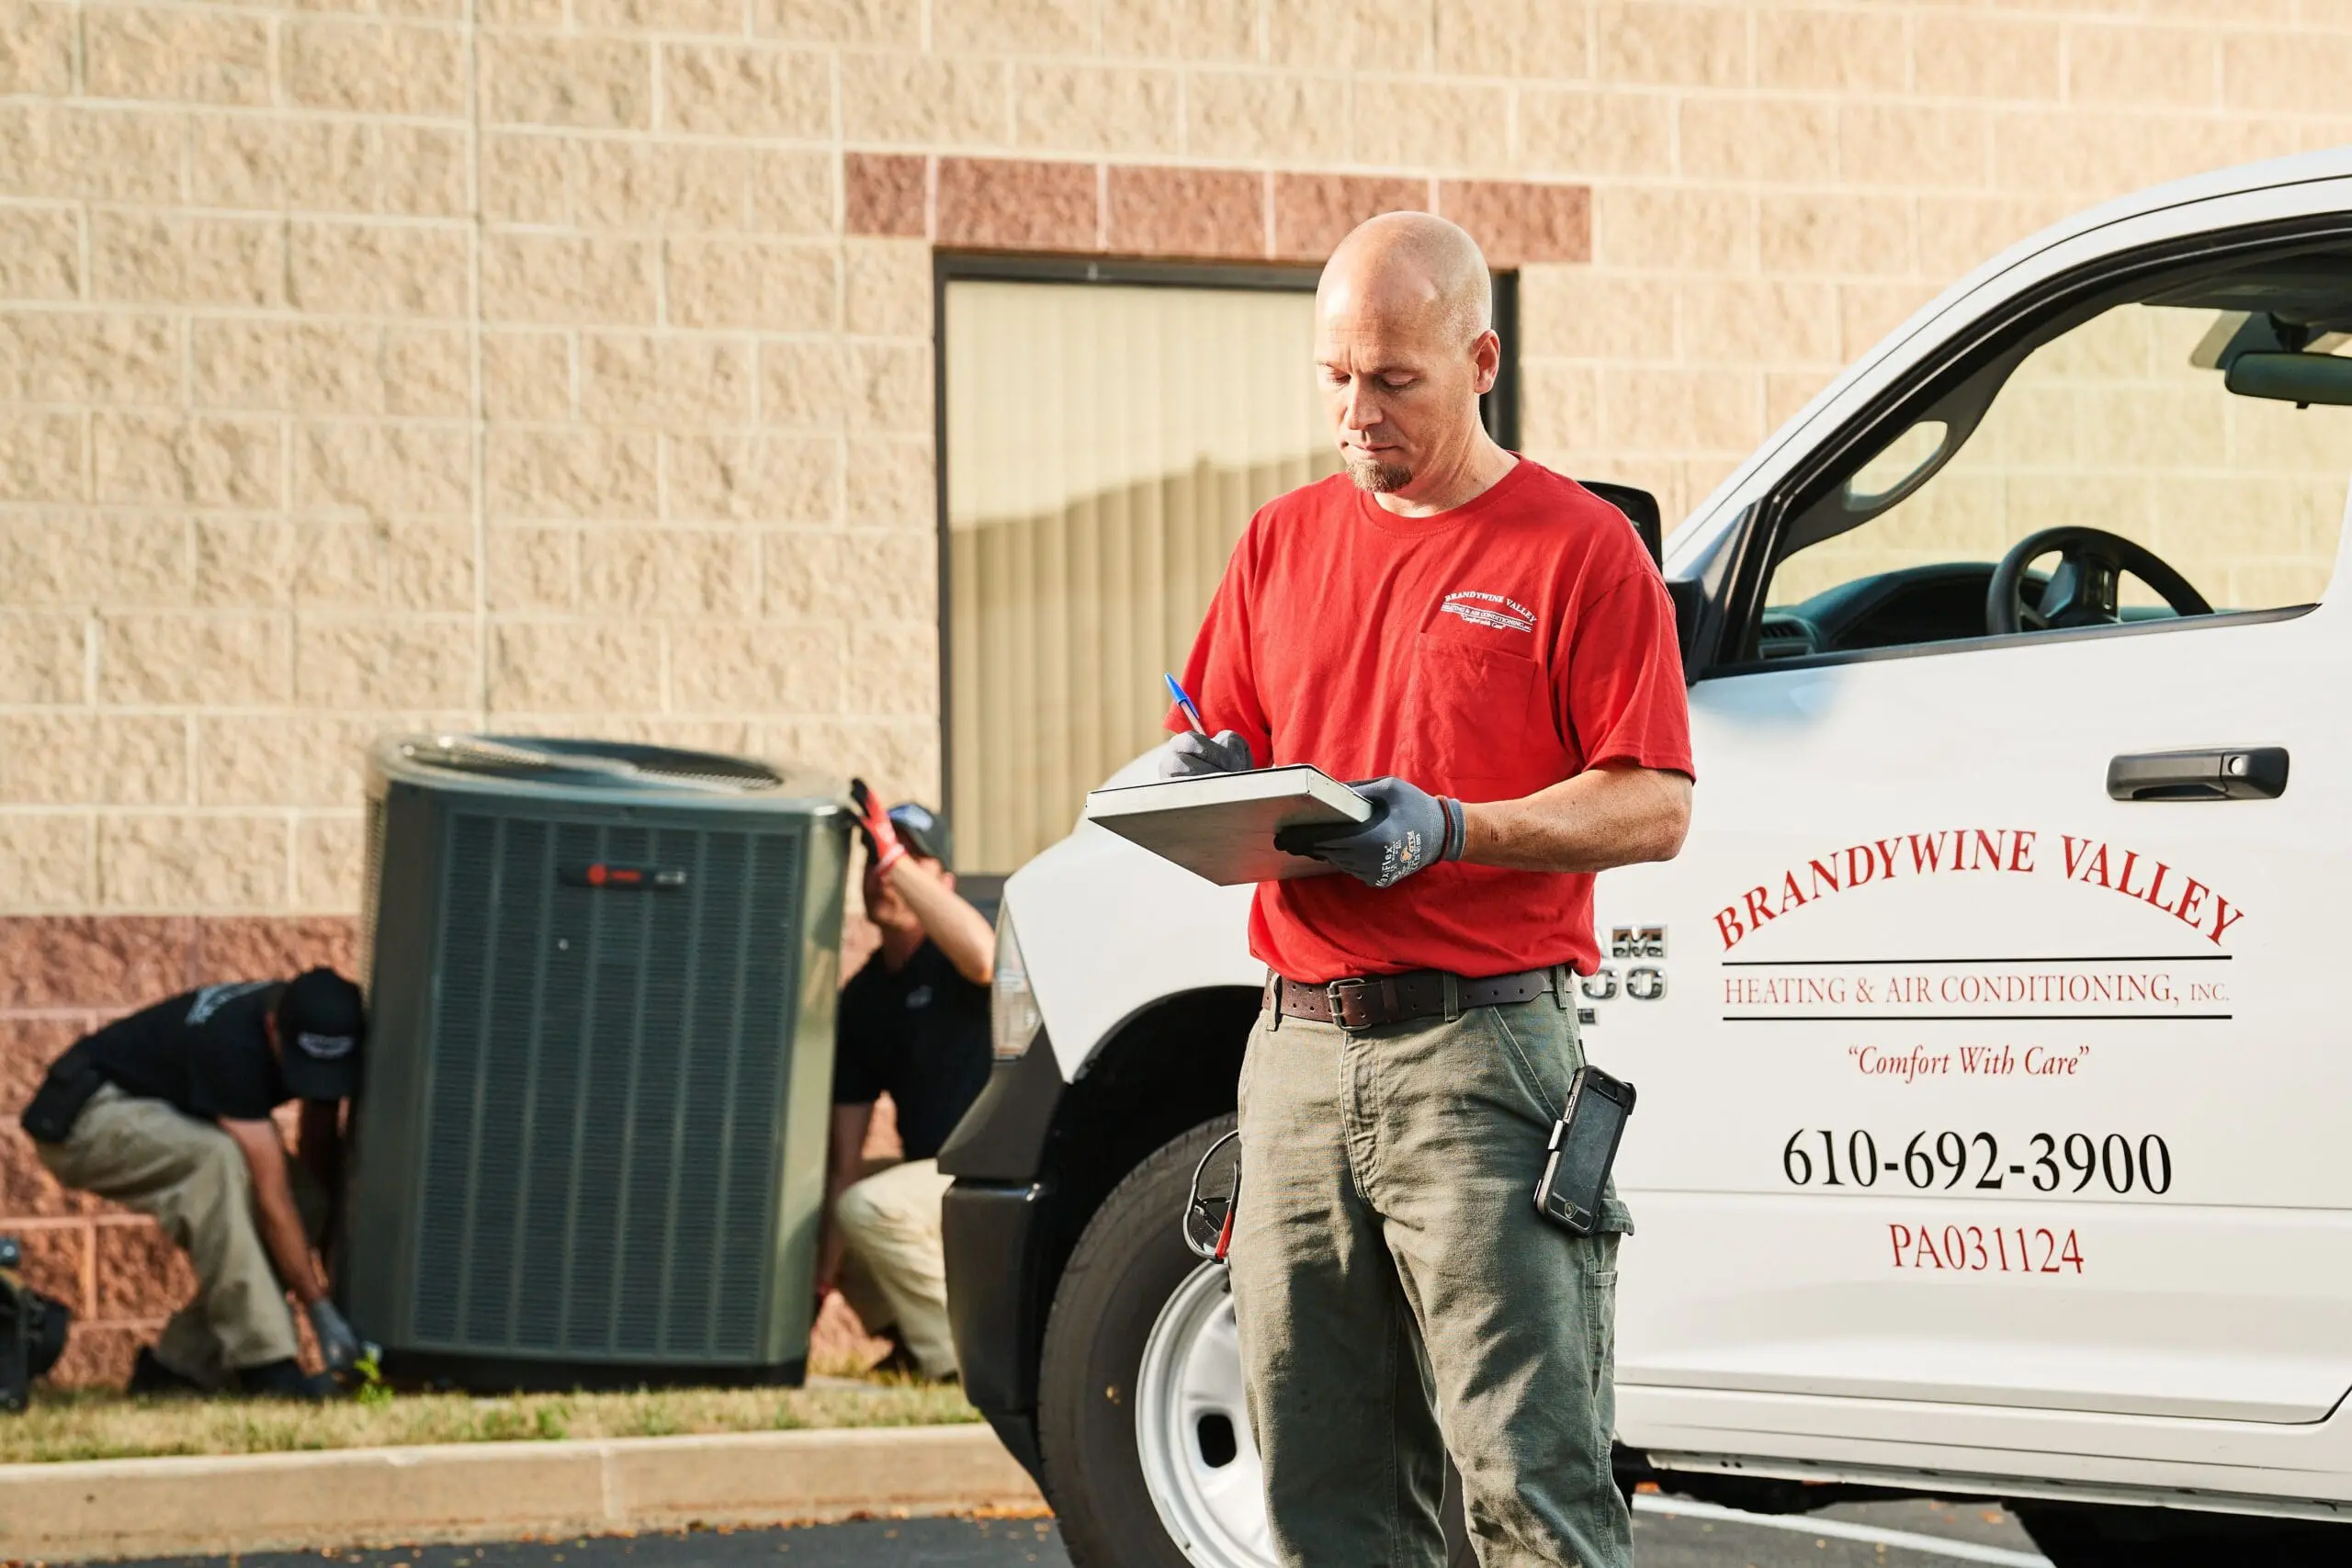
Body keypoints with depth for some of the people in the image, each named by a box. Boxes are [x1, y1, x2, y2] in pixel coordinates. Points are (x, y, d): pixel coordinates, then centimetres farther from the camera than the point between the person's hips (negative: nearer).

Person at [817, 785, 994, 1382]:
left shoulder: (951, 961, -12)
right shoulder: (863, 996, 6)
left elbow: (984, 957, -42)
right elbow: (846, 1155, 3)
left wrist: (896, 859, -39)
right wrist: (822, 1276, -3)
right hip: (933, 1172, 9)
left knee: (870, 1208, -30)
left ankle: (963, 1353, -14)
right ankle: (913, 1338, 14)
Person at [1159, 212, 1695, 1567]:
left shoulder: (1580, 547, 0)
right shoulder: (1283, 542, 17)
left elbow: (1652, 808, -5)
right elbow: (1216, 751, 22)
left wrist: (1447, 830, -17)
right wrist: (1209, 783, -3)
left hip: (1482, 1050, -5)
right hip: (1300, 1044, 6)